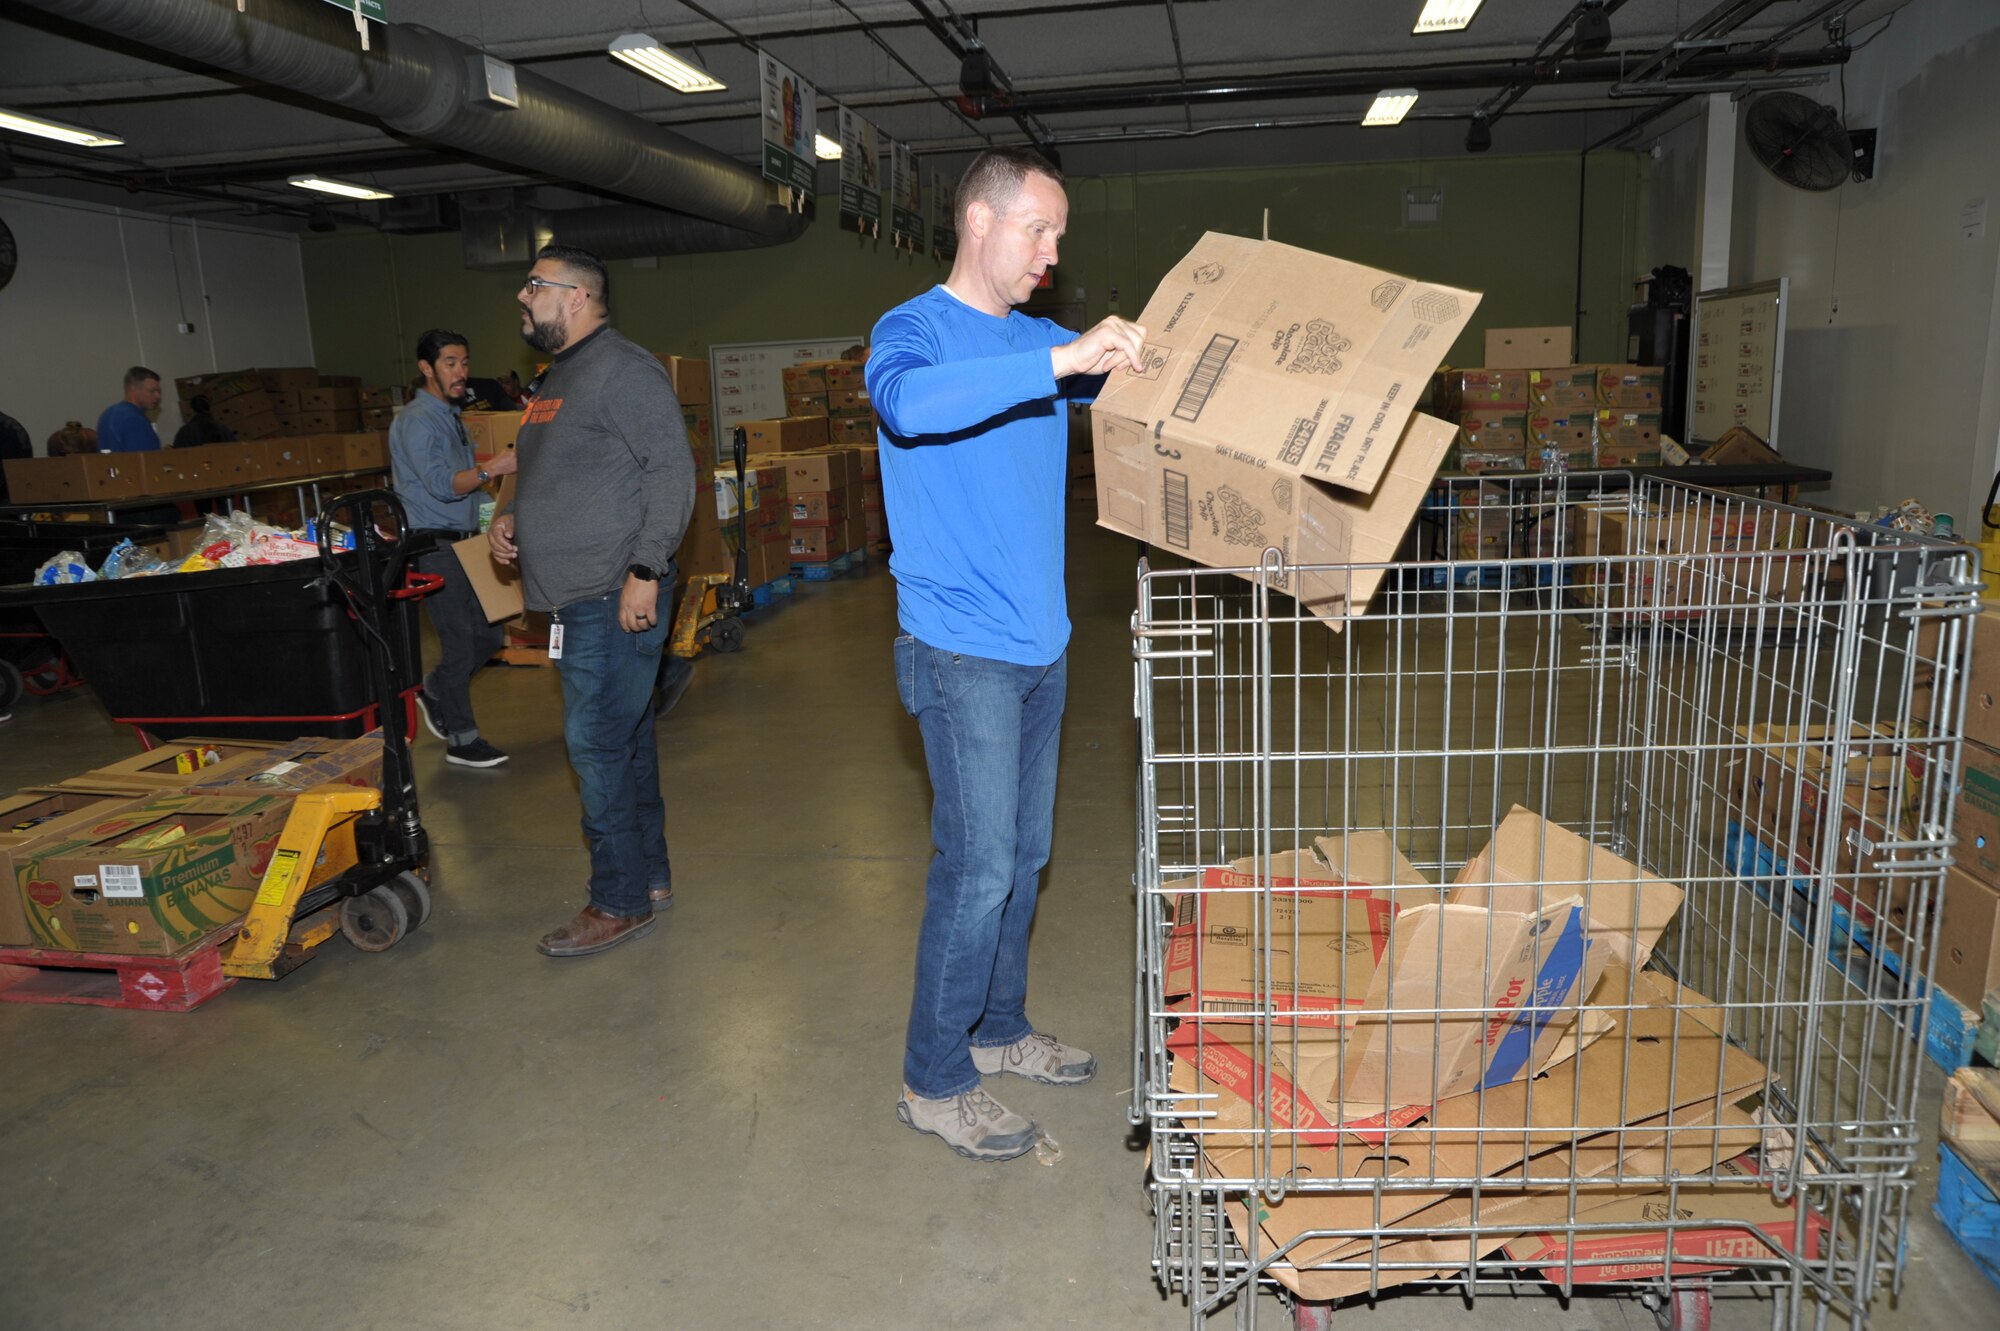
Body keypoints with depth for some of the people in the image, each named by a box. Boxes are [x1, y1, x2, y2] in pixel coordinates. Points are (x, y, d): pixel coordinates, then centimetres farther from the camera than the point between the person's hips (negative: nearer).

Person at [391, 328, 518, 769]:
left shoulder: (451, 417, 18)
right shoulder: (416, 421, -12)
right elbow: (441, 484, -22)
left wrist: (496, 467, 14)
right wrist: (492, 469, -29)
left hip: (462, 542, 9)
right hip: (434, 547, -9)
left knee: (488, 635, 12)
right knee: (461, 643, -5)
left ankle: (433, 692, 32)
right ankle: (462, 741, 6)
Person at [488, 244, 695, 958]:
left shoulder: (623, 369, -11)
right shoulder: (556, 378, 20)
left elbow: (672, 472, -18)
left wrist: (644, 568, -23)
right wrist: (514, 520, 12)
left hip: (616, 597, -10)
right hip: (577, 598, 10)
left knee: (597, 745, -6)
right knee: (626, 740, 15)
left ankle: (620, 901, 6)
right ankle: (649, 878, 26)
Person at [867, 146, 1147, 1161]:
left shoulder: (1043, 343, 14)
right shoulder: (914, 329, -7)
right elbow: (907, 401, -31)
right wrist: (1060, 362, -34)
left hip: (1039, 643, 8)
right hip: (962, 648, -7)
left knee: (1024, 853, 15)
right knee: (979, 866, -5)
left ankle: (999, 1030, 32)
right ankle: (933, 1082, 11)